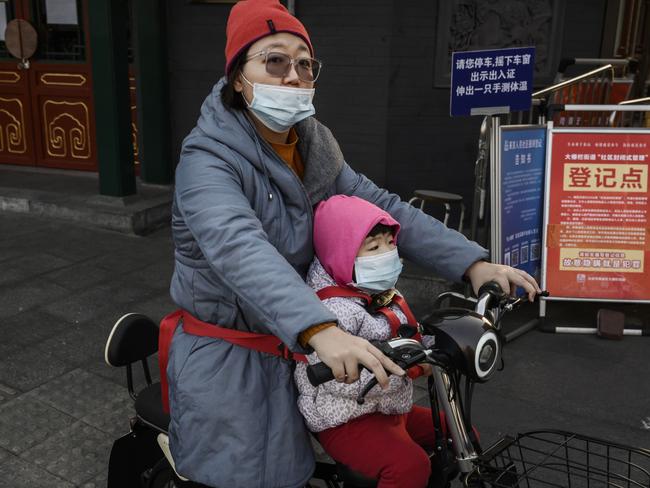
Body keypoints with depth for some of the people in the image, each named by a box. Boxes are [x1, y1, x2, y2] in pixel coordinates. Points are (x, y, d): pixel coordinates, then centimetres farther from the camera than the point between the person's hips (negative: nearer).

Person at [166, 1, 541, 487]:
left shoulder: (315, 147, 1)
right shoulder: (209, 159, -21)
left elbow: (382, 208, -5)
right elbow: (239, 248, -39)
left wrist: (472, 263, -18)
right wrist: (319, 330, -55)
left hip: (289, 353, 6)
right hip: (227, 364, -6)